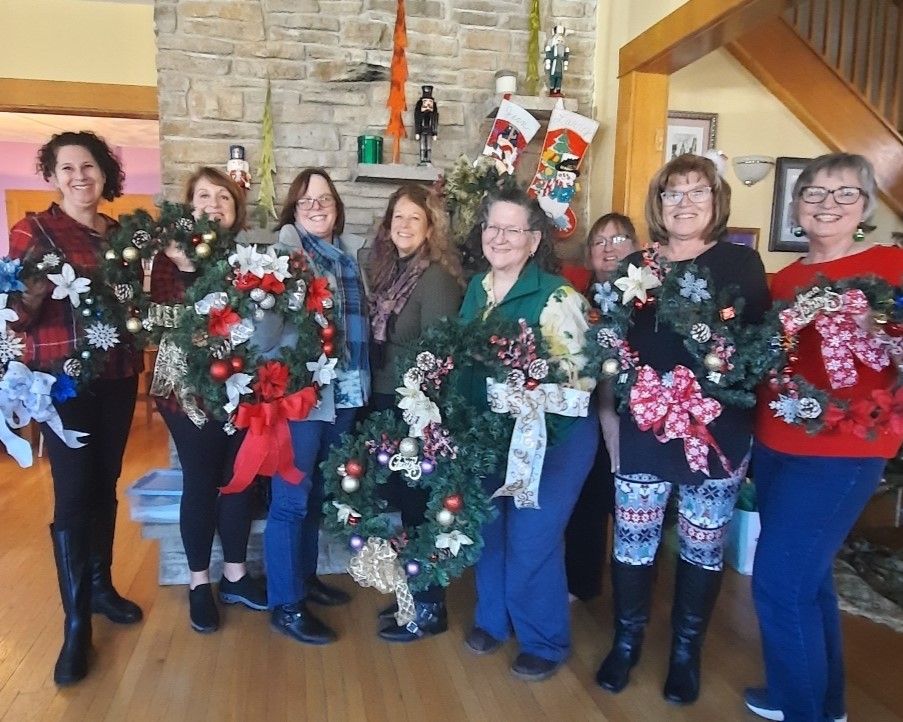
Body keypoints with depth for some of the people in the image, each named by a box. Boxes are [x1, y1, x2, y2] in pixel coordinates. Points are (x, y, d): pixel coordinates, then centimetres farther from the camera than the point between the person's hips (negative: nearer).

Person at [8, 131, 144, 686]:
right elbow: (17, 317, -9)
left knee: (105, 485, 14)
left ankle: (101, 585, 31)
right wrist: (36, 286, -29)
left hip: (118, 376, 5)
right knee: (72, 493, -4)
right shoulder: (33, 231, -4)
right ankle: (76, 623, 7)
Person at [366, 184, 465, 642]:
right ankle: (414, 594, 33)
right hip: (388, 403, 8)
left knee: (420, 505, 3)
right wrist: (377, 397, 9)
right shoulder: (389, 269, 10)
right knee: (404, 501, 17)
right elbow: (376, 338, 12)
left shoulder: (437, 278, -14)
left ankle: (430, 608, 20)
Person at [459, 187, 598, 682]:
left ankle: (545, 643, 25)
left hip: (552, 437, -6)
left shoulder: (556, 297, -17)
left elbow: (578, 377, -18)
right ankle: (492, 619, 39)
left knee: (530, 540, 0)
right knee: (488, 529, 15)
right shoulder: (476, 289, 4)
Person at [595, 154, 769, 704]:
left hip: (718, 432, -1)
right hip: (642, 430, 2)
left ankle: (687, 651, 31)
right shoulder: (635, 266, 6)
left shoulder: (741, 263, 0)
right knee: (633, 540, 8)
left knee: (703, 546, 11)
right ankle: (627, 641, 30)